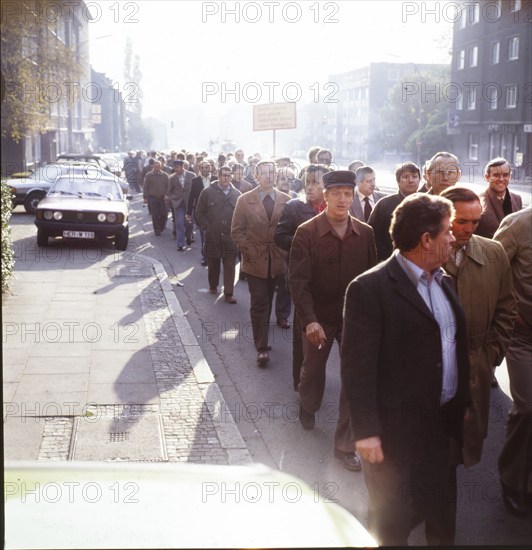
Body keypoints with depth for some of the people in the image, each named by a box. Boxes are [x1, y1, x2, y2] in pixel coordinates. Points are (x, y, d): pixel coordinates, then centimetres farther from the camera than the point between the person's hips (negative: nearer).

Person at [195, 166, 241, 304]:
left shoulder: (236, 194, 4)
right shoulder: (207, 192, 0)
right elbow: (200, 213, 3)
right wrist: (207, 228, -4)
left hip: (230, 237, 0)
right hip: (212, 236, 0)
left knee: (230, 265, -1)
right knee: (213, 263, 12)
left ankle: (228, 293, 3)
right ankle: (213, 286, 33)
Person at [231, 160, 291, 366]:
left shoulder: (285, 200, 3)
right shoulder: (244, 200, -3)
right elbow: (236, 230, -2)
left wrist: (286, 253, -3)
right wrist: (250, 251, -10)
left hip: (277, 261, 2)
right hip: (255, 261, -2)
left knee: (267, 302, 13)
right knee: (259, 303, -4)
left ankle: (261, 339, 27)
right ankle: (262, 347, 0)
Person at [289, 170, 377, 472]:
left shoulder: (365, 233, -6)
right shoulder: (307, 232, -13)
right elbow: (298, 280, -16)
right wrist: (309, 320, -24)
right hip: (318, 317, -1)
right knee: (313, 370, 19)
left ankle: (345, 444, 11)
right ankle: (308, 410, 51)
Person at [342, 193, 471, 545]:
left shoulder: (444, 282, 8)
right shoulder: (370, 289, -17)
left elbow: (456, 346, 13)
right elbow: (358, 366, -19)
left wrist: (463, 403, 15)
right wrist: (366, 431, -21)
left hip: (441, 422, 7)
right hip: (395, 428, -7)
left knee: (437, 509, 22)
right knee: (392, 521, 9)